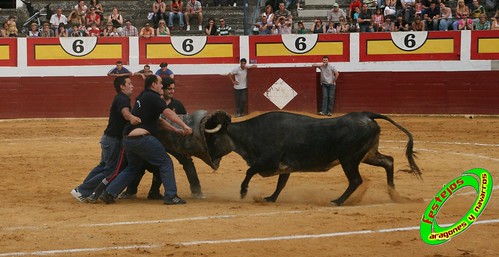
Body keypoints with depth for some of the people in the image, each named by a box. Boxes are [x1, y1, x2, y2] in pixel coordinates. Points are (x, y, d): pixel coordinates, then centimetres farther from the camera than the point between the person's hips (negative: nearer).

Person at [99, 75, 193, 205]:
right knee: (165, 163, 1)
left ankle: (109, 193, 17)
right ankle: (171, 196, -3)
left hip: (128, 139, 9)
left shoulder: (142, 97, 23)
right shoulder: (152, 97, -5)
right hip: (142, 138, -9)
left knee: (133, 168, 24)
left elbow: (158, 119, 25)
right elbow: (168, 112, -17)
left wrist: (175, 129, 19)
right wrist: (184, 126, -20)